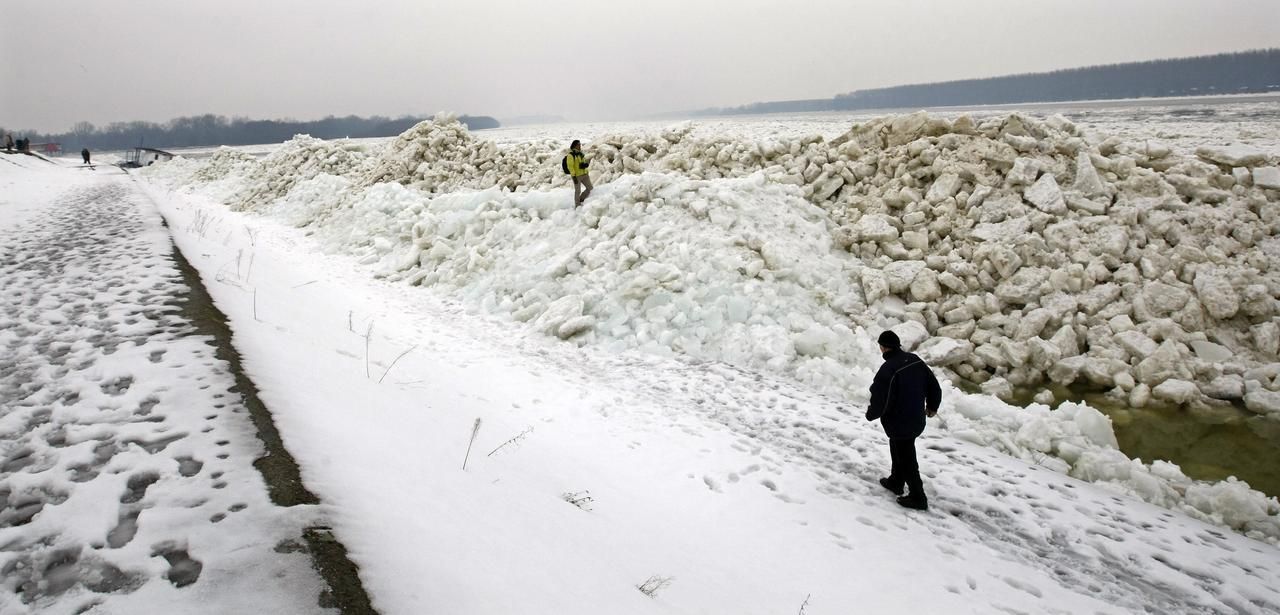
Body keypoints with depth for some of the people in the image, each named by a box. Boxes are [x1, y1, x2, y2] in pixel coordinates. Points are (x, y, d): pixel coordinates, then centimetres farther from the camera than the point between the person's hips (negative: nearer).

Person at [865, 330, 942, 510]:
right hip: (917, 420, 8)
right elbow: (933, 385, 6)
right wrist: (932, 406, 23)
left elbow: (880, 401, -24)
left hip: (899, 424, -8)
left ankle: (918, 498, 15)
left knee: (906, 460, 6)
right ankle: (896, 482, 42)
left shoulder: (887, 370, -28)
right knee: (900, 451, 27)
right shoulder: (915, 360, -4)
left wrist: (870, 413, -2)